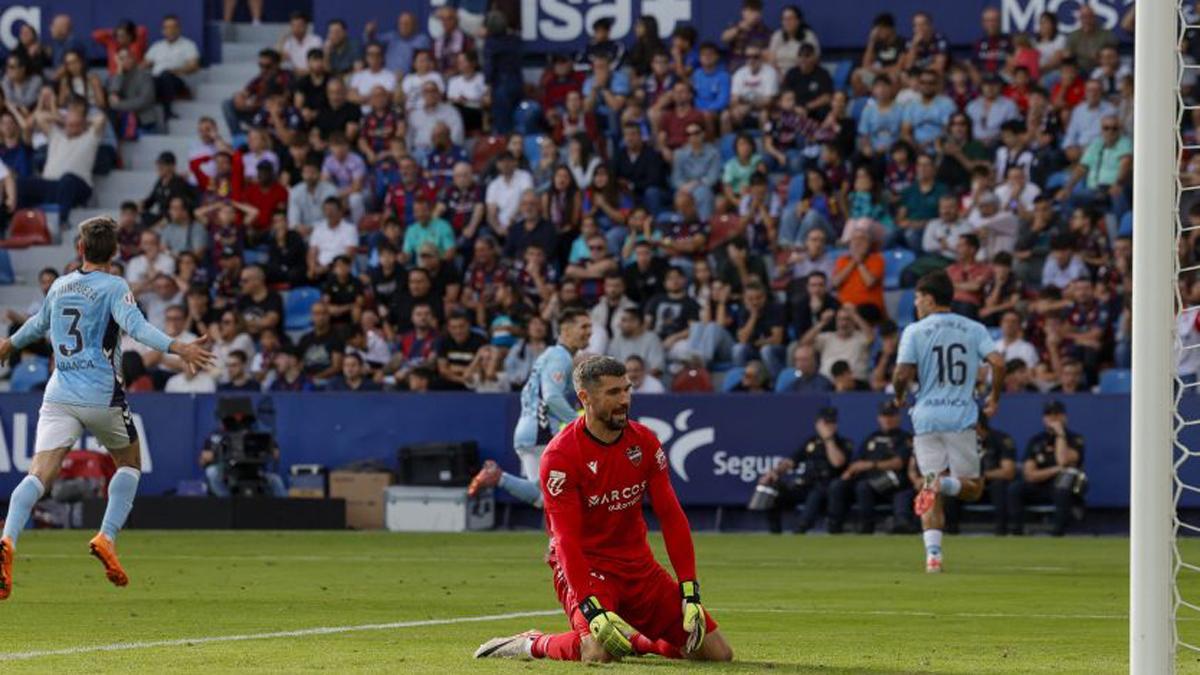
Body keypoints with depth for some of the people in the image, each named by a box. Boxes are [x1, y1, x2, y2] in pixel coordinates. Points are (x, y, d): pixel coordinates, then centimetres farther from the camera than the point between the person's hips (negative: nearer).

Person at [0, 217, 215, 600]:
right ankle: (107, 536, 2)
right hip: (102, 396, -3)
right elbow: (135, 326, -20)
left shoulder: (60, 286, 14)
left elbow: (39, 325, 33)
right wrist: (178, 348, -31)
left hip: (59, 395, 3)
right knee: (129, 463, 20)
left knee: (40, 475, -8)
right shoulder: (113, 287, -2)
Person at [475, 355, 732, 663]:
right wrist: (593, 611, -31)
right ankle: (532, 645, -4)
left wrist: (690, 593, -9)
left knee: (718, 653, -1)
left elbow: (671, 516, 0)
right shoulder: (560, 456, -16)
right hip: (585, 565, -6)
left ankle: (632, 639, 21)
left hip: (638, 564, 6)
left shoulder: (644, 442, 1)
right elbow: (566, 539, -20)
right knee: (599, 652, -34)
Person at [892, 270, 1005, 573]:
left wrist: (899, 396, 14)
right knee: (972, 488, 8)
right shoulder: (974, 329, 7)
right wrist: (994, 399, 10)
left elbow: (902, 374, -8)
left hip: (927, 419, 0)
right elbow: (998, 363, -5)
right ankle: (943, 483, -25)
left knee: (932, 496, 5)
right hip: (962, 418, 0)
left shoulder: (915, 331, 0)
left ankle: (933, 553, -11)